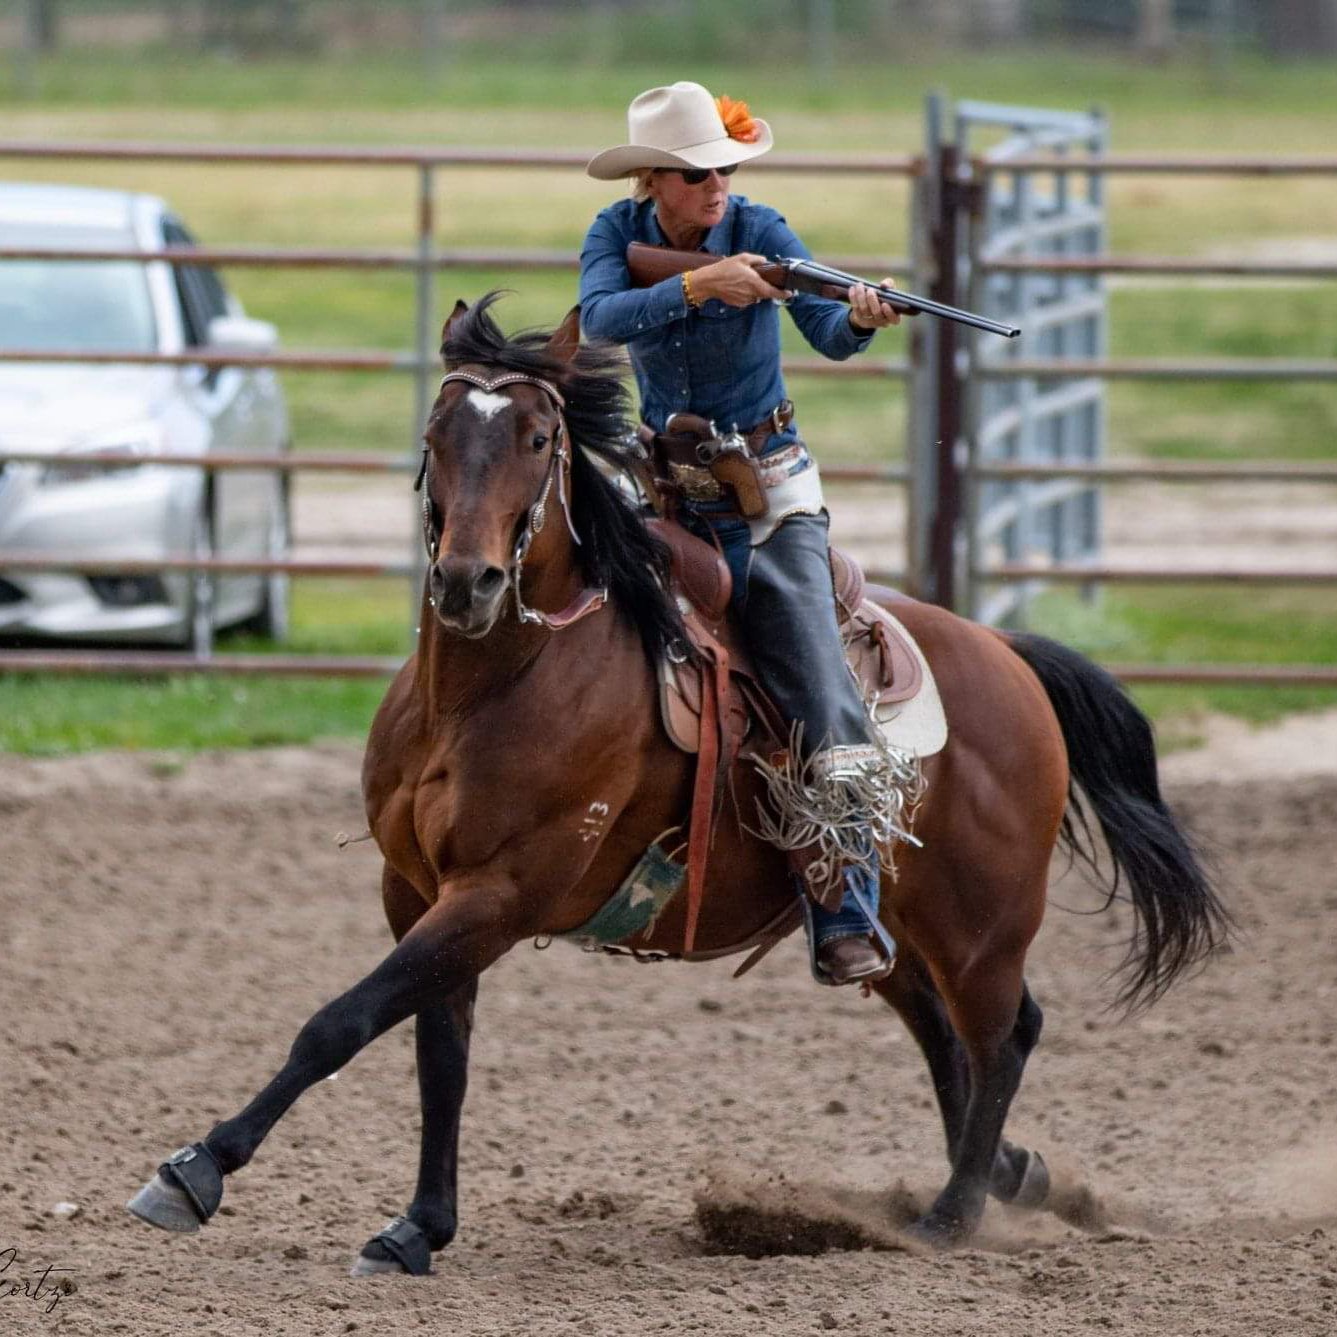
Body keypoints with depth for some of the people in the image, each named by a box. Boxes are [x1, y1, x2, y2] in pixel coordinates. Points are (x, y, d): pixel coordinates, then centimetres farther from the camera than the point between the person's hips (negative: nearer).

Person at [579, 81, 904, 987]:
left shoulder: (760, 231, -8)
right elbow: (601, 317, -23)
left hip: (768, 482, -3)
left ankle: (847, 919, -18)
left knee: (818, 689, -15)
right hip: (665, 484, 3)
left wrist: (859, 317, -39)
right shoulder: (620, 233, -3)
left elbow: (826, 334, -16)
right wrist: (697, 288, -36)